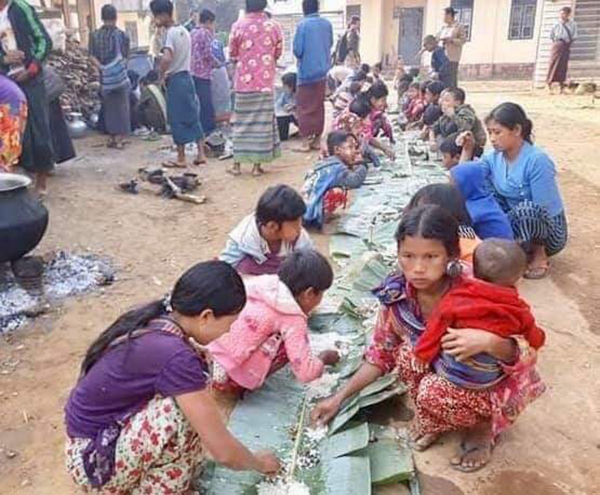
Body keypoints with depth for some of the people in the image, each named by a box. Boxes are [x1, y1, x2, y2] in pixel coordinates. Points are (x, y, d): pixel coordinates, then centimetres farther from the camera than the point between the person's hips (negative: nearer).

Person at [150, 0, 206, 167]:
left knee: (177, 120, 0)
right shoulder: (184, 31, 11)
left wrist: (161, 74, -15)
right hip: (187, 77, 8)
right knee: (193, 117, 10)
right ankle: (201, 154, 11)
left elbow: (166, 58, -32)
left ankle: (181, 158, 6)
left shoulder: (171, 33, -16)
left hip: (175, 80, -8)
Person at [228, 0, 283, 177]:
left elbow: (232, 54, 7)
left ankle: (237, 164, 12)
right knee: (262, 122, 5)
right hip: (266, 81, 0)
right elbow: (278, 53, 9)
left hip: (244, 81, 0)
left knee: (241, 122, 8)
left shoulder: (238, 26, -4)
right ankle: (257, 165, 6)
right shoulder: (274, 27, -3)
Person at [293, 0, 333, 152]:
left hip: (306, 72, -5)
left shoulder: (303, 25, -12)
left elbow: (297, 50, -12)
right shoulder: (327, 24, 4)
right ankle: (317, 140, 15)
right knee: (319, 107, 12)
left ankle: (306, 141, 2)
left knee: (305, 108, 2)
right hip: (322, 71, 5)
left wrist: (301, 57, 8)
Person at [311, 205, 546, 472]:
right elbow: (381, 353, -4)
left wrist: (488, 342, -46)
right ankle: (435, 421, 4)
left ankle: (483, 425, 3)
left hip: (493, 384, -4)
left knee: (434, 391, -30)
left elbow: (525, 355, -25)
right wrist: (340, 397, -8)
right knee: (408, 353, -24)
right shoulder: (397, 295, -18)